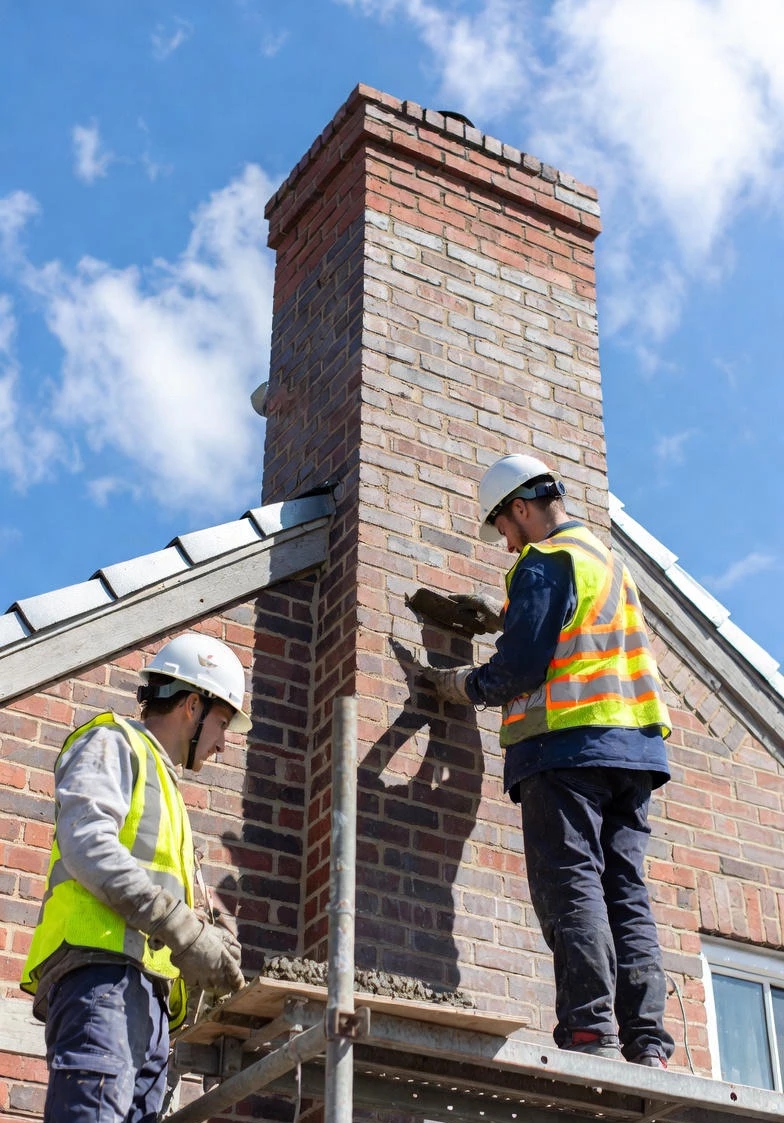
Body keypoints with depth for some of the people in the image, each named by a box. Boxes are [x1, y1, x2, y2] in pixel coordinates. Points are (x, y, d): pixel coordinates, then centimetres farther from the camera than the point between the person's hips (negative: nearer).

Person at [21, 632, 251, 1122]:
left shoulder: (163, 788, 35)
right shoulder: (113, 743, 8)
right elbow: (86, 843, -11)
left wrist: (208, 943, 10)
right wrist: (186, 933, -15)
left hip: (146, 994, 9)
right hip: (102, 970, -9)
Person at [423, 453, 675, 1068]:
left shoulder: (544, 562, -4)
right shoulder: (610, 562, 25)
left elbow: (520, 668, -11)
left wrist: (462, 685, 7)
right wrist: (503, 618, 30)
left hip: (568, 744, -8)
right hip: (633, 747, 8)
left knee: (570, 884, -10)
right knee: (626, 891, 4)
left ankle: (591, 1028, -17)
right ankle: (646, 1039, -1)